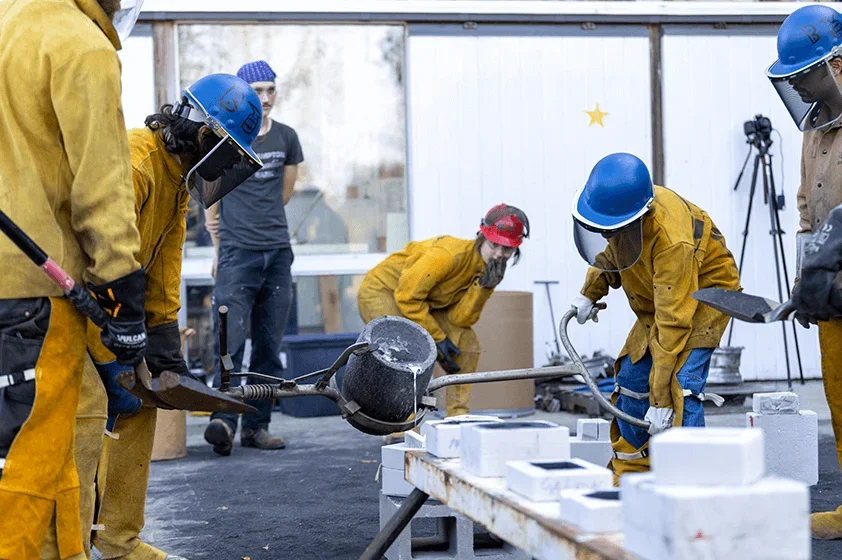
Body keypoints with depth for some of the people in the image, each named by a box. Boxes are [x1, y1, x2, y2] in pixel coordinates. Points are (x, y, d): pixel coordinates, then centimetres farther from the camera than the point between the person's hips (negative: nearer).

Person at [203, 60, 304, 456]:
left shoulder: (286, 138, 10)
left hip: (277, 251, 4)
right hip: (237, 252, -4)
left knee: (270, 346, 4)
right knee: (231, 339, -14)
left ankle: (256, 426, 9)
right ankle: (223, 420, -17)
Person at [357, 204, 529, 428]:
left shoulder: (490, 269, -8)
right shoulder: (451, 254, -33)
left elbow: (460, 318, -13)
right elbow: (407, 296, -28)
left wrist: (485, 287, -27)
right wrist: (437, 338, -21)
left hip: (424, 302, 8)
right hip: (381, 290, -8)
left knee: (467, 342, -6)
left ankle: (457, 417, 2)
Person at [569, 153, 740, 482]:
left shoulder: (672, 242, -39)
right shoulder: (617, 204, -18)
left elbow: (674, 323, -38)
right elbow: (610, 250, 8)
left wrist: (661, 400, -36)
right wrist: (590, 293, -4)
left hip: (704, 292, -8)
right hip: (654, 298, 8)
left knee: (680, 386, -24)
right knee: (631, 382, 5)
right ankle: (626, 481, 16)